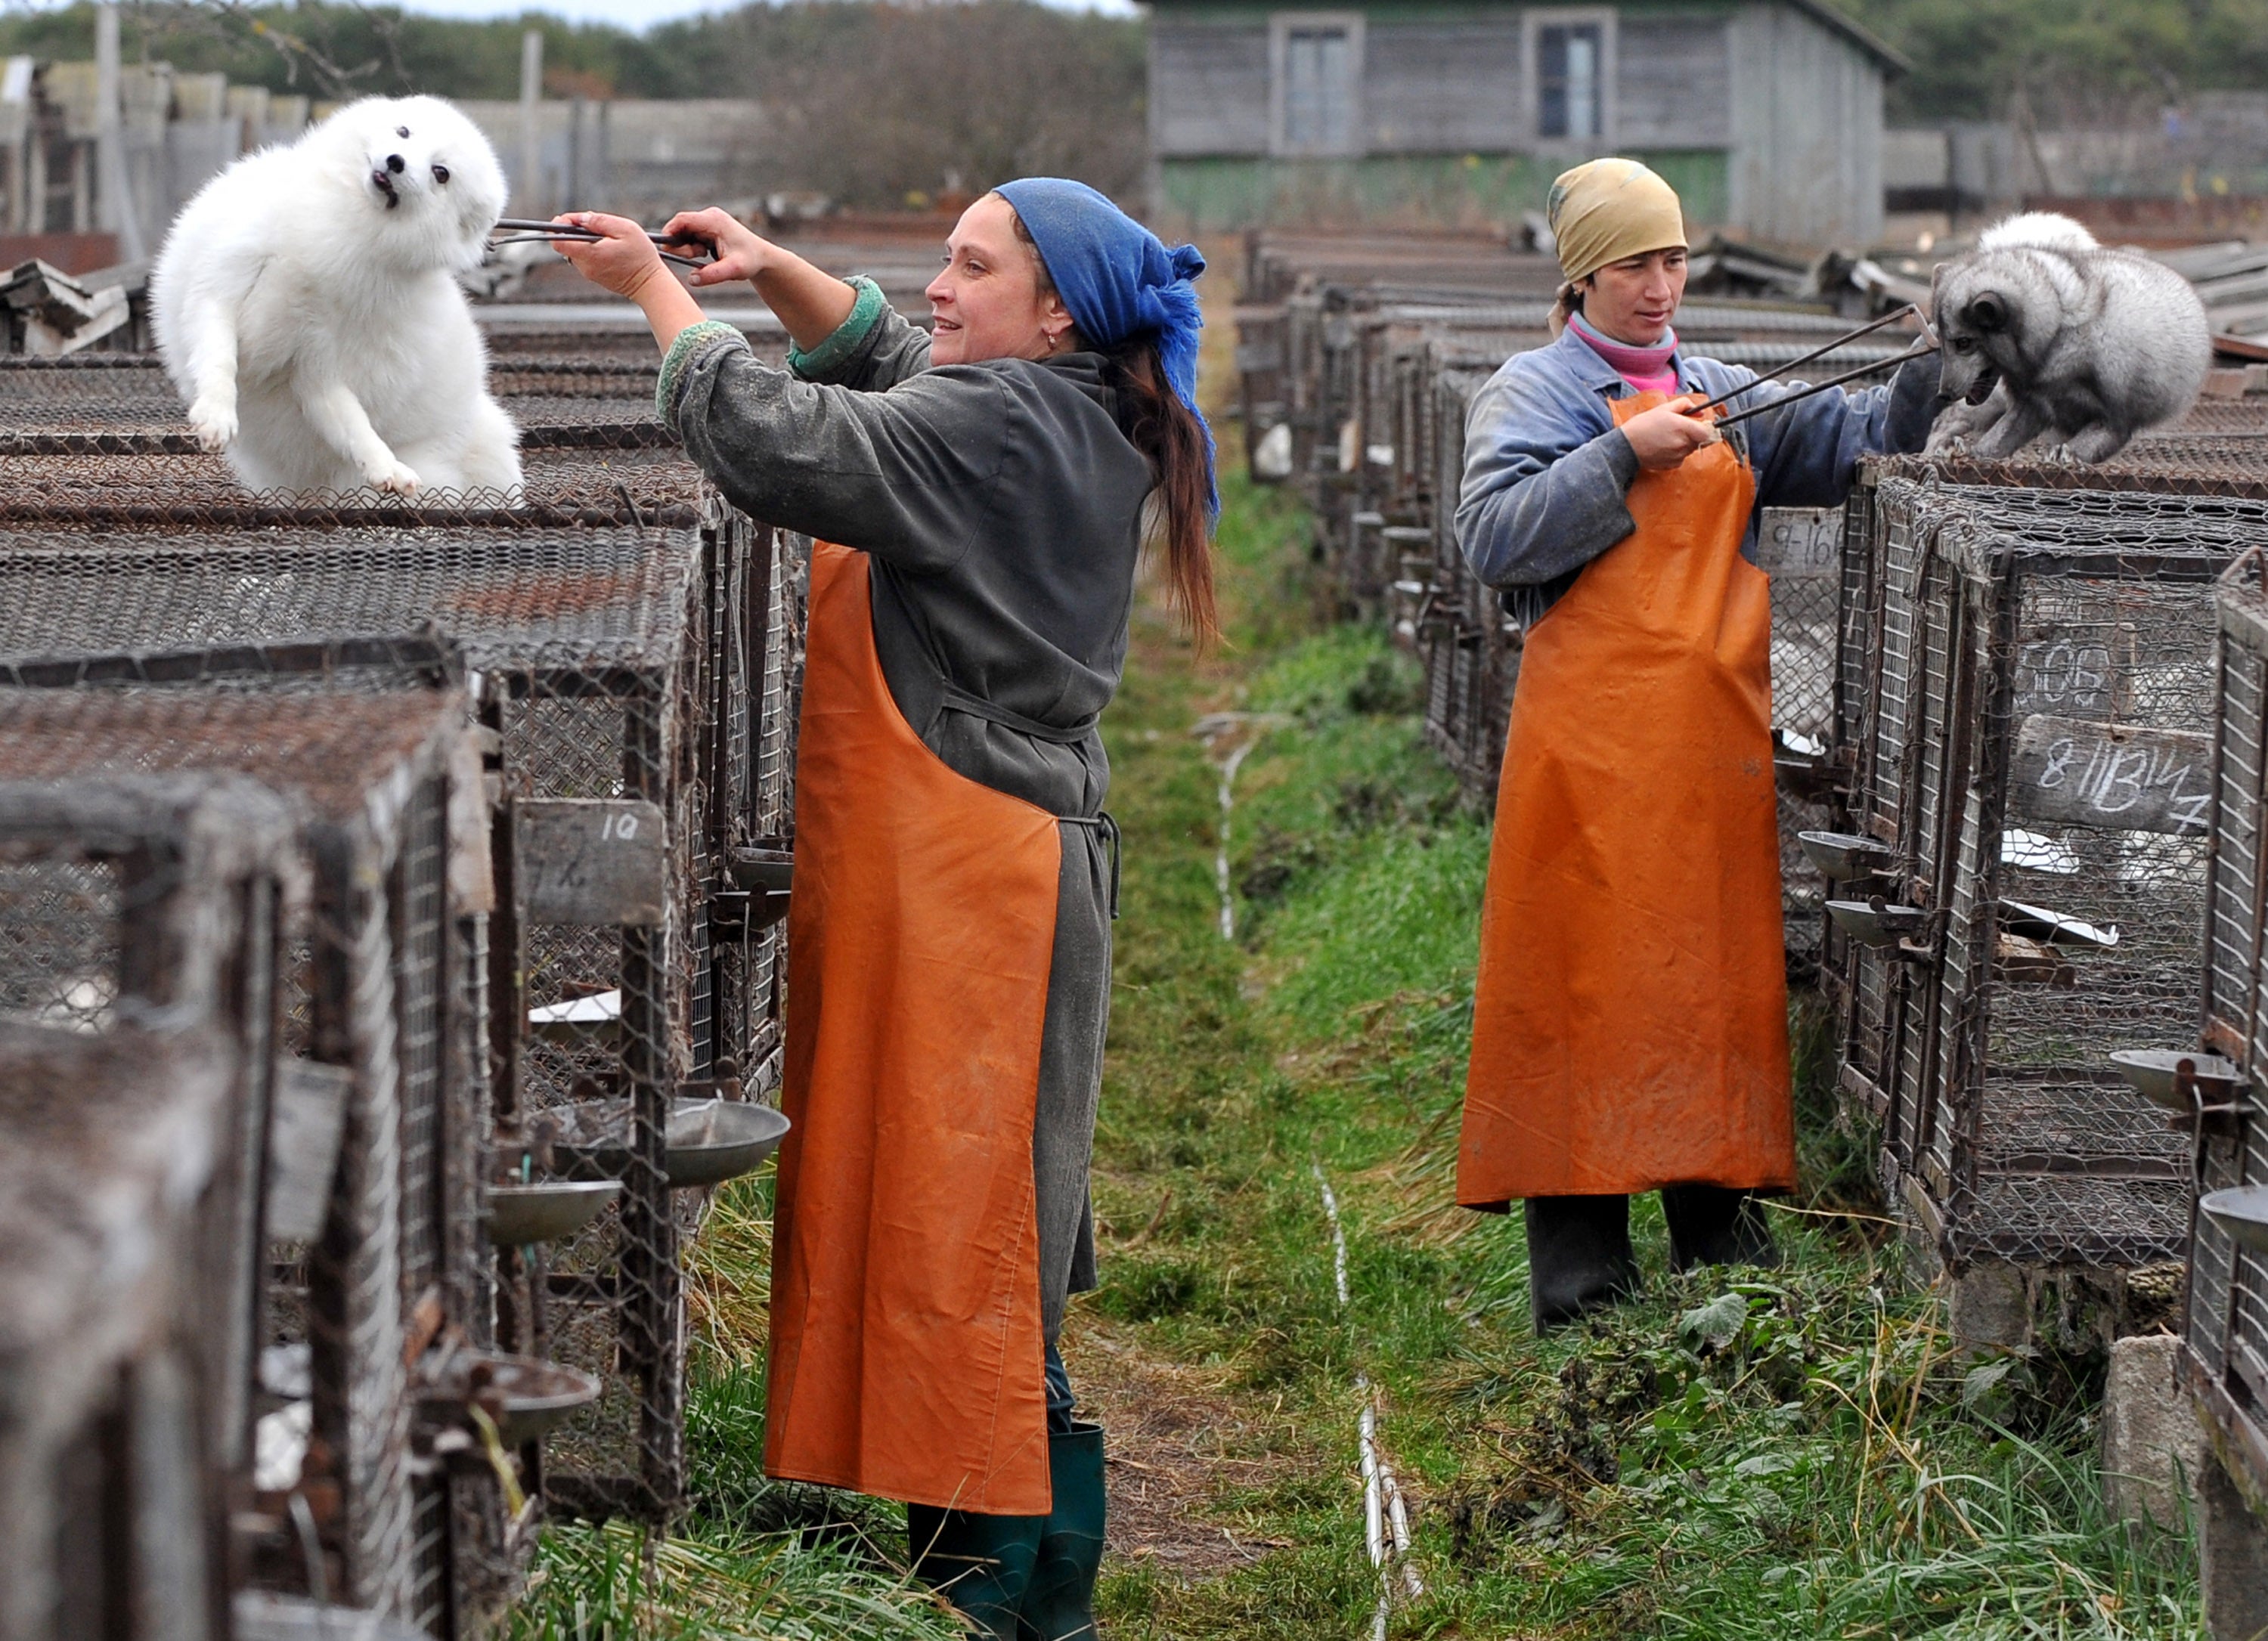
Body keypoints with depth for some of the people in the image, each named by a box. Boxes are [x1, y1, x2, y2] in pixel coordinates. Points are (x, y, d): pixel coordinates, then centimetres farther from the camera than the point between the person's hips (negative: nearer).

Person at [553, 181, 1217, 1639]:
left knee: (961, 1211, -5)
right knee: (948, 1197, 13)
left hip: (967, 864, -10)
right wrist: (773, 270, 13)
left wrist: (660, 289, -8)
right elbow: (884, 357, 28)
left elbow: (779, 441, -21)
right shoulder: (1076, 416, 13)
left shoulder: (996, 426, -16)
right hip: (1000, 847, 10)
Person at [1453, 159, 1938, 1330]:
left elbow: (1851, 440, 12)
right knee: (1591, 982, -6)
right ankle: (1581, 1282, -2)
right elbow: (1493, 535, -11)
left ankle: (1723, 1253, 16)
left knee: (1722, 970, 7)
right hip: (1593, 739, -5)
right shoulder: (1535, 393, 2)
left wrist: (1938, 373, -4)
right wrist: (1625, 457, -15)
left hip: (1716, 736, 5)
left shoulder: (1720, 396, 18)